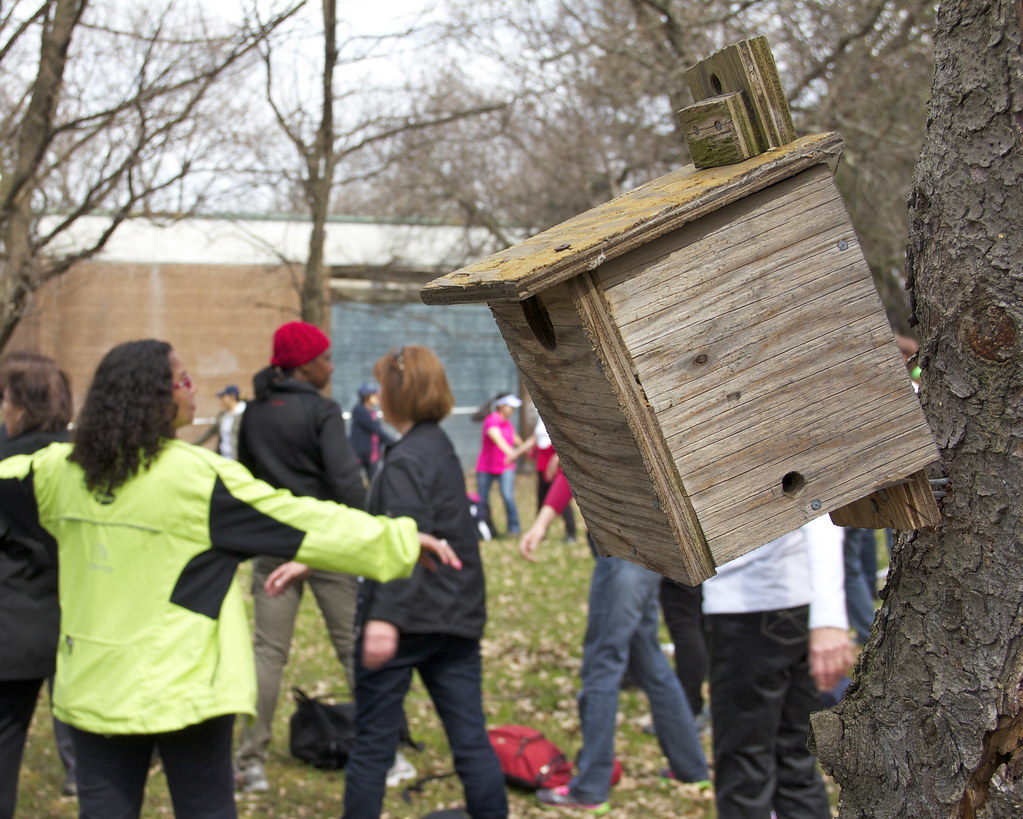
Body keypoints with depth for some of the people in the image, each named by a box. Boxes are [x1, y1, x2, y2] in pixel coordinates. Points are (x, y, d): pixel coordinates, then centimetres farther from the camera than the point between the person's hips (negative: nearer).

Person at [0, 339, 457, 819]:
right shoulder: (199, 475, -15)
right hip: (179, 687, -5)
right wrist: (400, 537, -9)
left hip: (91, 686, 5)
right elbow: (303, 522, -14)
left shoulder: (64, 470, 1)